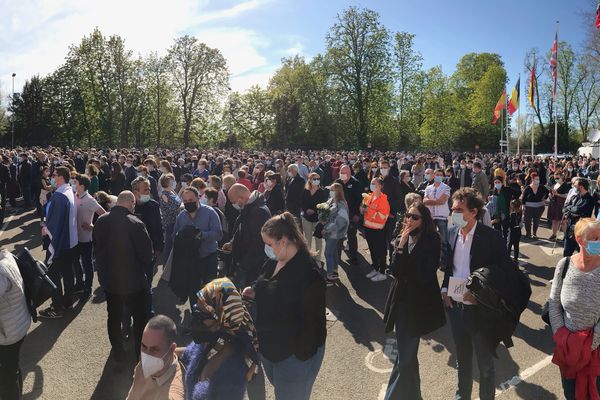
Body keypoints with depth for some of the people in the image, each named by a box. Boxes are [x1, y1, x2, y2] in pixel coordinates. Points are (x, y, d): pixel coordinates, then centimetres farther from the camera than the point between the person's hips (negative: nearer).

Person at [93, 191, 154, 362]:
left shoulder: (101, 221, -6)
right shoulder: (135, 223, -24)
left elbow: (96, 245, 8)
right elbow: (147, 252, -19)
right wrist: (143, 268, 1)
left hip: (108, 278, 5)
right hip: (133, 279, -5)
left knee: (114, 316, 21)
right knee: (140, 316, 13)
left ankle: (118, 351, 34)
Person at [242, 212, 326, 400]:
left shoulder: (308, 273, -28)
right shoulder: (274, 261, -2)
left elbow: (311, 321, -24)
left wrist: (303, 357, -20)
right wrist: (255, 293, -2)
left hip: (295, 353, -8)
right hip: (269, 346, 8)